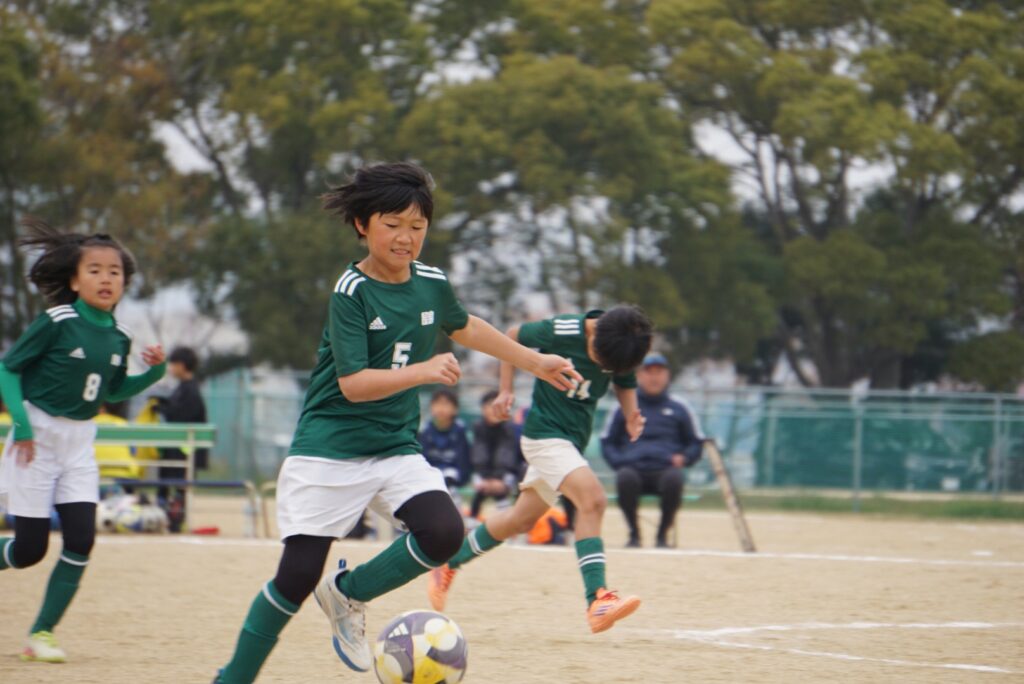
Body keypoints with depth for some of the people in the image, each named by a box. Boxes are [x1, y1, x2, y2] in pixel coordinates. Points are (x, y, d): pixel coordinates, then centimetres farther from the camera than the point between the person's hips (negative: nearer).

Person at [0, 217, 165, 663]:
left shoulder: (119, 338, 3)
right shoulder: (57, 322, -14)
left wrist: (153, 374, 0)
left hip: (80, 443, 5)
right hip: (38, 439, -5)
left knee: (81, 539, -7)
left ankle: (42, 633, 2)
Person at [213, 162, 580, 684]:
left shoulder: (432, 284, 4)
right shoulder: (351, 292, -13)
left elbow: (464, 327, 27)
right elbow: (354, 383, -21)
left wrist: (534, 362, 32)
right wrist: (423, 371, -32)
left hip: (395, 446, 5)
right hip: (329, 451, -5)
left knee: (444, 533, -19)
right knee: (298, 576, -9)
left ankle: (347, 593, 6)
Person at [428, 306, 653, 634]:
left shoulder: (623, 345, -4)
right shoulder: (562, 331, -20)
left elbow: (625, 382, 14)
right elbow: (513, 336, -3)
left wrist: (631, 414, -6)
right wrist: (506, 389, -3)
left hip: (573, 440, 7)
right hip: (544, 432, -7)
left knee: (521, 520, 14)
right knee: (592, 498, -26)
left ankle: (450, 562, 34)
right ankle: (597, 600, -32)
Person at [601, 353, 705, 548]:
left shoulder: (678, 408, 16)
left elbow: (696, 443, 20)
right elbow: (607, 442, 19)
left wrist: (683, 458, 0)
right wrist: (618, 461, 0)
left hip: (666, 469, 0)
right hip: (634, 468, 0)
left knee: (674, 478, -37)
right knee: (625, 478, -37)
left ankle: (663, 534, -15)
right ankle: (634, 533, -15)